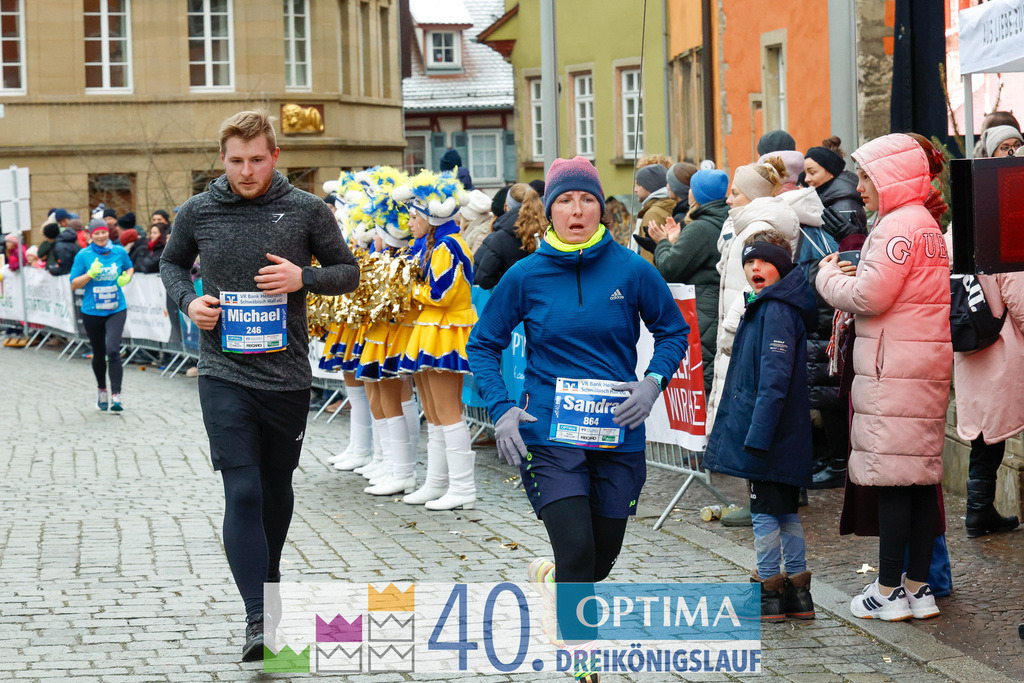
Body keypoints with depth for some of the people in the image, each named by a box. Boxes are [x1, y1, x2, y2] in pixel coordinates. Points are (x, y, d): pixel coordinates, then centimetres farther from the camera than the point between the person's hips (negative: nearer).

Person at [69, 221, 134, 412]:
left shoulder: (119, 252, 1)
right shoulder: (83, 255, -4)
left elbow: (129, 267, 21)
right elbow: (74, 284, -4)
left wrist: (126, 277, -1)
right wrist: (90, 274, -20)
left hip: (116, 310, -1)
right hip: (92, 312, 1)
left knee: (113, 350, -18)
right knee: (99, 354, 12)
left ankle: (116, 397, -18)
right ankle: (102, 390, 38)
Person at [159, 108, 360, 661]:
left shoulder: (307, 211, -2)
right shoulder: (198, 212, 0)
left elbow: (348, 272, 7)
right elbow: (171, 263, 18)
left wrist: (304, 277, -13)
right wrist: (188, 301, -2)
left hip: (287, 373, 1)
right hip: (224, 374, -1)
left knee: (277, 486, 17)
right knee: (242, 491, -12)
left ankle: (269, 577, 43)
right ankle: (258, 618, -15)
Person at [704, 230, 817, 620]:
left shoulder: (777, 311, -15)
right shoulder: (763, 307, 16)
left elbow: (774, 377, -21)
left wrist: (758, 434, -24)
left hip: (770, 431, -10)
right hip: (784, 435, 10)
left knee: (765, 511, -3)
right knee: (785, 511, 13)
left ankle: (769, 592, 3)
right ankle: (797, 592, 19)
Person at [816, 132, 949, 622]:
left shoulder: (897, 226, -13)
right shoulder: (926, 224, 19)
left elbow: (868, 295, -19)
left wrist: (828, 276, 0)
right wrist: (844, 275, 8)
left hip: (894, 370, -10)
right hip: (926, 366, 10)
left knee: (893, 479, -5)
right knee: (921, 478, 9)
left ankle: (889, 591, -2)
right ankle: (918, 586, 13)